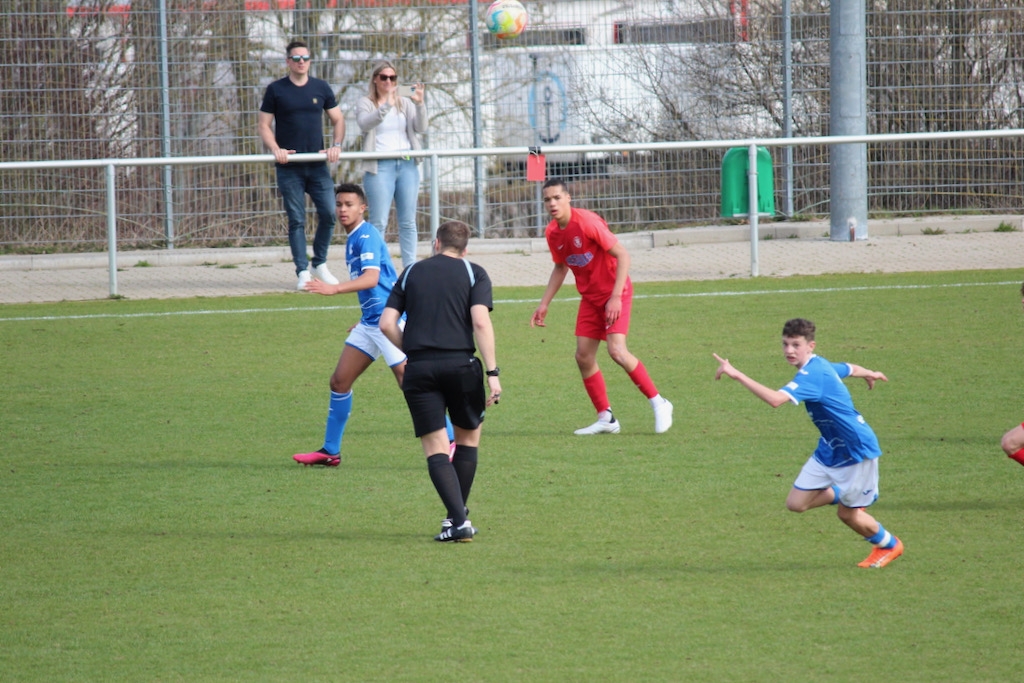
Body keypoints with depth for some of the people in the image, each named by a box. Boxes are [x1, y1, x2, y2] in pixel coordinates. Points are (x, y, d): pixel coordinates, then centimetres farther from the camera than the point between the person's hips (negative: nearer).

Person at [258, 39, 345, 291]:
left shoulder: (321, 88, 8)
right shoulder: (276, 90, 1)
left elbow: (337, 119, 15)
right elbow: (263, 124, 2)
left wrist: (336, 145, -3)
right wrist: (275, 149, -14)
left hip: (318, 165, 2)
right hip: (289, 167, -2)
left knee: (329, 214, -4)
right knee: (296, 220, -2)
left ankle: (320, 264, 15)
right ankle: (303, 272, 2)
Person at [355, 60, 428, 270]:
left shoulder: (405, 104, 15)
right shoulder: (365, 104, 6)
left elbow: (420, 128, 2)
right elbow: (365, 123, -15)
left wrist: (420, 104, -15)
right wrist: (386, 106, -30)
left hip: (407, 164, 4)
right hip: (380, 166, -4)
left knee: (408, 222, 4)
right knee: (378, 222, -8)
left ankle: (410, 267, 7)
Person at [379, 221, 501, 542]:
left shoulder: (412, 272, 14)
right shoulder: (473, 273, 7)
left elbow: (387, 324, 6)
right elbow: (481, 322, -7)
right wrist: (492, 373, -9)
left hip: (419, 370, 1)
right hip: (461, 364, -1)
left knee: (436, 448, 2)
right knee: (468, 437, 20)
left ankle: (458, 520, -13)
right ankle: (458, 514, 22)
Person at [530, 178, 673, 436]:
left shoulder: (586, 222, -20)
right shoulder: (552, 233, 1)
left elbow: (622, 255, -19)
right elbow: (560, 267, 19)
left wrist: (616, 297, -23)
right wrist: (544, 304, 15)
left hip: (615, 292, -7)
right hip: (590, 297, 7)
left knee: (617, 350, -21)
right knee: (583, 356, 0)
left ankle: (658, 403, -7)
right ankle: (606, 419, 10)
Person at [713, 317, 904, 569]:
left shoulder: (812, 375, -30)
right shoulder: (821, 366, 0)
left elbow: (775, 399, -45)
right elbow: (850, 369, 23)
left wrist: (737, 375, -46)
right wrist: (870, 374, 46)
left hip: (857, 451, -9)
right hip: (830, 450, 9)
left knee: (847, 513, 6)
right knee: (796, 503, 2)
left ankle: (890, 546, 33)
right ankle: (845, 494, 30)